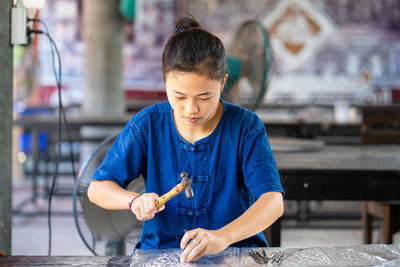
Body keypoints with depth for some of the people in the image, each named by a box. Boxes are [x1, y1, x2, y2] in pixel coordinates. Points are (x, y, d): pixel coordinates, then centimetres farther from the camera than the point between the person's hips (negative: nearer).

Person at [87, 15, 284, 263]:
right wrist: (135, 200, -17)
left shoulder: (245, 127, -6)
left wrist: (223, 236, -38)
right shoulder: (147, 124, 0)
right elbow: (97, 188, 6)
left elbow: (273, 201, -19)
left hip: (235, 250, 0)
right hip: (159, 249, 1)